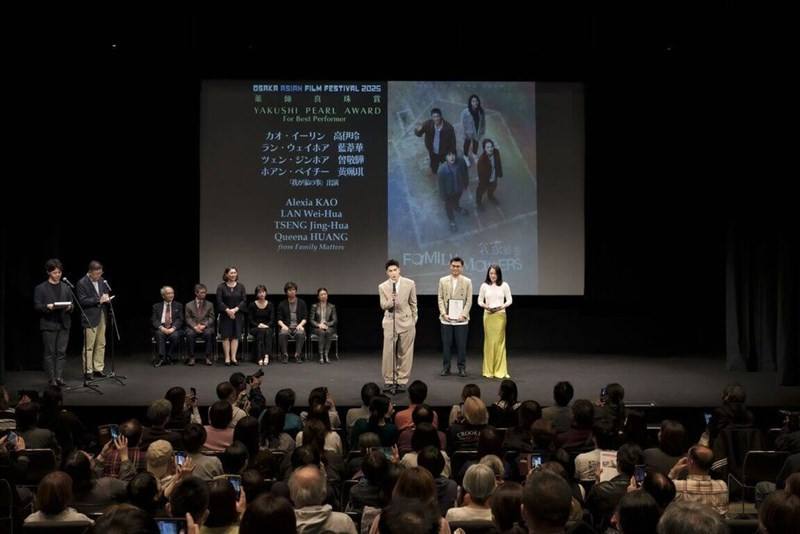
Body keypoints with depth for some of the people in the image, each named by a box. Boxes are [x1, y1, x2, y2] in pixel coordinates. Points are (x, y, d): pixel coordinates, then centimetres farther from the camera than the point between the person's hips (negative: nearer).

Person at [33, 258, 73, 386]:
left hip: (63, 324, 3)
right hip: (48, 324, -3)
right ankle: (51, 379, 6)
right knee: (50, 353, 2)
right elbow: (37, 306, -4)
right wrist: (48, 307, -22)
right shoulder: (40, 288, 0)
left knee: (62, 352, 2)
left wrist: (69, 307, -11)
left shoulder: (66, 287, 11)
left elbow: (71, 303, 12)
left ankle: (59, 376, 5)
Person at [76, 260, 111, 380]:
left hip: (102, 316, 7)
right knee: (89, 346, -2)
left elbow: (106, 293, 21)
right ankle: (88, 371, 4)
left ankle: (98, 369, 18)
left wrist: (107, 298, -2)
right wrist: (98, 300, -20)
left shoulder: (101, 280, 9)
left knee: (101, 345, 10)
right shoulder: (82, 283, -10)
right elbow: (82, 301, -15)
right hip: (90, 318, -7)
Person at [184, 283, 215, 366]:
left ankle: (208, 358, -27)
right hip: (193, 327, 0)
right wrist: (195, 327, -16)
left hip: (206, 327, 0)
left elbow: (211, 318, 5)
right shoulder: (189, 305, 12)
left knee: (208, 334, -35)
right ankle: (191, 358, -23)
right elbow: (188, 319, 3)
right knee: (190, 334, -34)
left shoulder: (209, 305, 15)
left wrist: (204, 325, -14)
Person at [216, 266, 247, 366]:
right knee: (226, 336, -1)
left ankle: (233, 357, 4)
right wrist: (228, 310, -17)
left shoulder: (241, 286, 5)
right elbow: (219, 301, -7)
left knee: (236, 336, 0)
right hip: (225, 315, -2)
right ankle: (227, 358, 3)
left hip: (238, 315, 2)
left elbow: (244, 300, -1)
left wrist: (235, 310, -14)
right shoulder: (221, 287, -1)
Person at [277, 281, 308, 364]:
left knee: (301, 333, -36)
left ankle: (297, 355, -30)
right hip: (287, 327, 0)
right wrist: (283, 325, -13)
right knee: (282, 334, -35)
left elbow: (305, 318, 7)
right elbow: (279, 319, 8)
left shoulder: (301, 303, 12)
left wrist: (300, 324, -12)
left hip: (298, 327, 0)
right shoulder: (282, 304, 13)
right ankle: (285, 355, -25)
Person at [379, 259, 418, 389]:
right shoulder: (382, 287, -3)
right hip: (390, 322, 0)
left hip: (406, 321, 0)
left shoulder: (410, 284, -2)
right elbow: (383, 306, -5)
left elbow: (413, 303, 7)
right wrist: (391, 301, -26)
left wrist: (414, 320, 11)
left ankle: (402, 379, 14)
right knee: (388, 352, -2)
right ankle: (388, 379, 10)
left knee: (405, 352, 4)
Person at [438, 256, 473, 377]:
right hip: (446, 319, 1)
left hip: (461, 319, -1)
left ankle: (462, 368, 9)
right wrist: (444, 314, -6)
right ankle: (446, 367, 11)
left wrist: (463, 314, -9)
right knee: (446, 344, 3)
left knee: (461, 345, 1)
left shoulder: (467, 281, 5)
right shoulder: (443, 281, 8)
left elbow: (469, 300, 2)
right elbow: (440, 299, 6)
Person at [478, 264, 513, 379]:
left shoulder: (504, 285, 2)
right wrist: (486, 306, -13)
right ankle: (489, 370, 7)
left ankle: (500, 370, 3)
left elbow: (509, 300, 3)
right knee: (489, 341, 1)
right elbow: (479, 301, 6)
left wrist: (502, 306, -15)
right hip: (488, 315, 0)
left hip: (500, 315, 0)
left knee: (500, 341, -1)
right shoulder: (484, 285, 3)